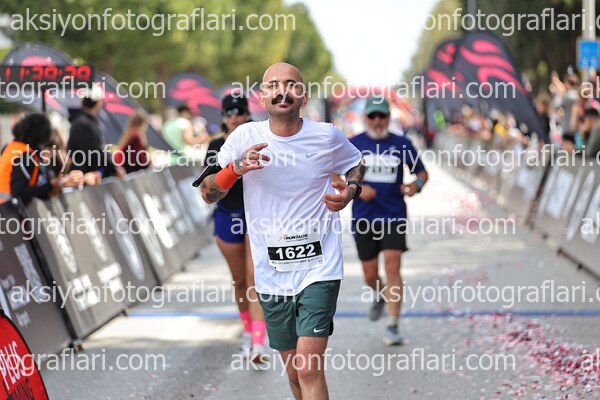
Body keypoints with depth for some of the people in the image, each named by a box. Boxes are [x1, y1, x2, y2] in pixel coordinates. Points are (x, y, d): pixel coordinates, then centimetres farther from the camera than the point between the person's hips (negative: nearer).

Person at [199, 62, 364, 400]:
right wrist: (236, 168, -19)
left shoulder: (327, 136, -3)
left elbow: (357, 163, 19)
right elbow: (208, 194, 1)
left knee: (309, 368, -15)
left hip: (319, 268, -2)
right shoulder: (245, 137, -1)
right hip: (271, 275, 3)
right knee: (294, 371, 13)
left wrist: (350, 190, -3)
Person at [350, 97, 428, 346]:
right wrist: (357, 187, -14)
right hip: (363, 218, 1)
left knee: (392, 268, -13)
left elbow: (422, 172, 12)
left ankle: (393, 327, -9)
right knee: (370, 275, 7)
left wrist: (416, 185, -11)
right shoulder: (353, 145, 2)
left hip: (394, 216, -1)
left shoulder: (402, 145, 3)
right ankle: (379, 296, 43)